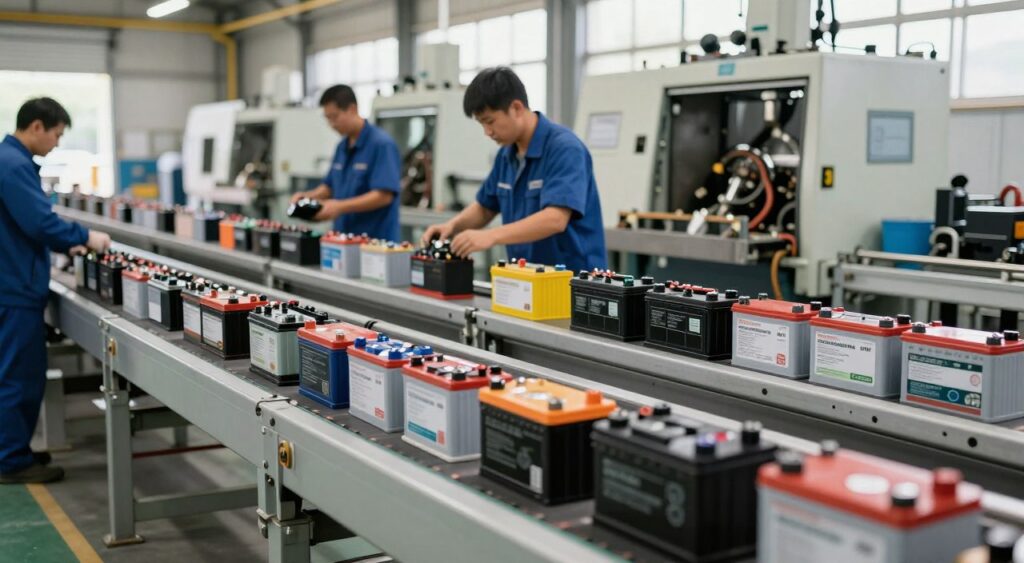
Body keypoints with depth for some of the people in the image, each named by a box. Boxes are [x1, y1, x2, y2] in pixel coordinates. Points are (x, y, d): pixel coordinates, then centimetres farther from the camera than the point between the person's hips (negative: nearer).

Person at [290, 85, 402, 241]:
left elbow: (384, 195, -20)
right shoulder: (342, 147, 12)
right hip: (344, 239, 7)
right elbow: (330, 186, 21)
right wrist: (308, 196, 1)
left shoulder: (381, 144, -13)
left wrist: (340, 207, -25)